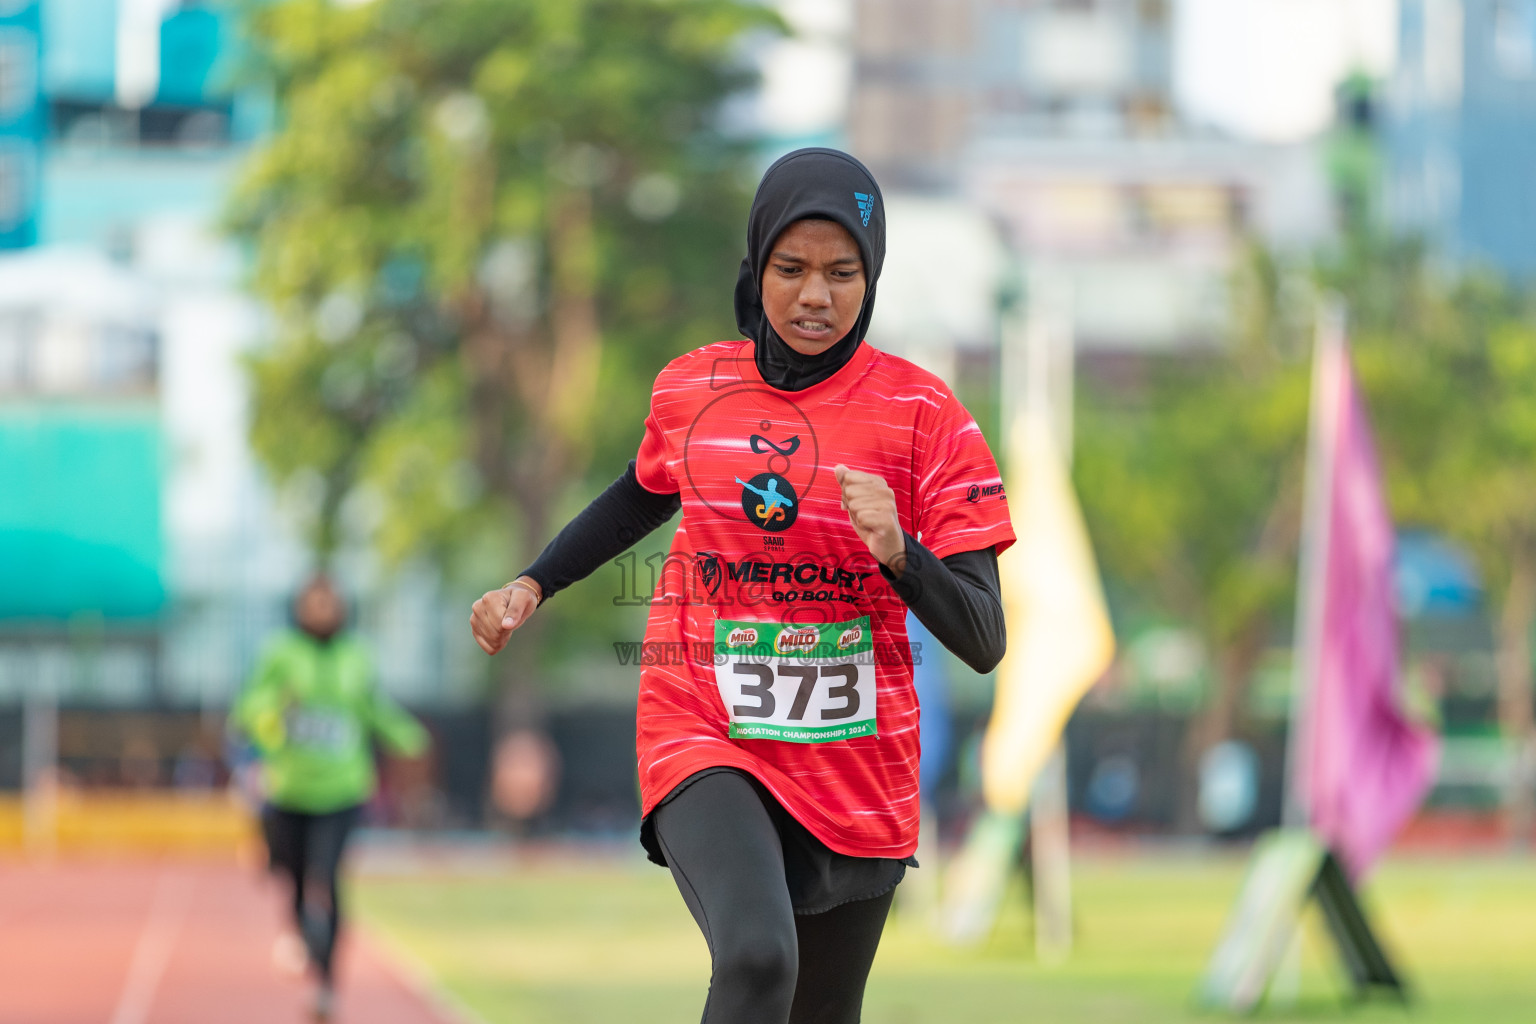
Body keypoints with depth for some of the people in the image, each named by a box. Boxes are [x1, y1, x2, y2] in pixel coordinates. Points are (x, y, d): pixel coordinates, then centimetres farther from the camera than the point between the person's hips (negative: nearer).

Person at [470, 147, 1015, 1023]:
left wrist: (897, 553, -27)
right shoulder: (690, 391, 2)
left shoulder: (921, 414, -6)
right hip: (707, 744, -1)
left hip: (857, 780, 1)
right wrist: (534, 584, 20)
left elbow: (983, 641, -10)